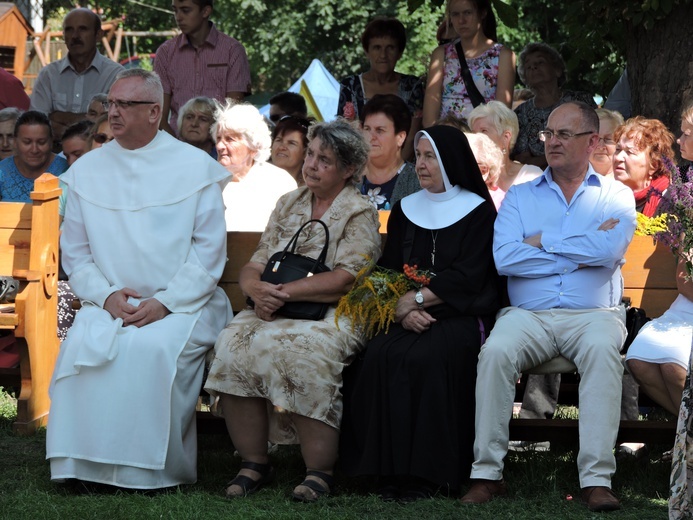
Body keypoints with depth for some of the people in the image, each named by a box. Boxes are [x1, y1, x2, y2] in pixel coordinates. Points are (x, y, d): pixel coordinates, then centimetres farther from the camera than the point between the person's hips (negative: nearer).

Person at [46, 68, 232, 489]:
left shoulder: (196, 167, 2)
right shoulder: (87, 170, 12)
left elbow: (209, 250, -3)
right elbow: (74, 250, 11)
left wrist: (165, 303, -14)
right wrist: (107, 295, -8)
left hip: (182, 304, -3)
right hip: (110, 302, 3)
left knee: (153, 349, -33)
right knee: (82, 345, -28)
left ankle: (155, 470, -22)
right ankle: (87, 465, -21)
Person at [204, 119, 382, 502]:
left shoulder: (359, 214, 1)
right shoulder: (289, 205, 18)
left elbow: (345, 280, -13)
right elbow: (253, 267, 13)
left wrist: (283, 292, -15)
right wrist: (258, 290, -12)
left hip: (334, 316, -5)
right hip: (275, 312, 5)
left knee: (305, 354, -37)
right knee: (234, 345, -26)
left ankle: (319, 471, -24)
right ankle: (253, 463, -16)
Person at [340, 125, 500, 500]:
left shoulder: (478, 211, 4)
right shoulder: (404, 210, 18)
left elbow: (467, 277, -6)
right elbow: (388, 272, 10)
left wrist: (418, 298, -14)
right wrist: (404, 312, -10)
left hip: (459, 317, -4)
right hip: (409, 319, 4)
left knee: (424, 358, -34)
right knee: (379, 355, -28)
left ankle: (426, 472, -28)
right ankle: (390, 470, -25)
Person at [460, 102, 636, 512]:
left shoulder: (616, 197, 12)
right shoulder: (520, 197, 16)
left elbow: (609, 250, -11)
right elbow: (505, 258, -3)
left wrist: (543, 241, -3)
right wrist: (581, 254, -3)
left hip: (593, 313, -1)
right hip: (528, 314, 1)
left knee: (602, 350, -35)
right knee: (496, 351, -31)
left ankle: (598, 479, -38)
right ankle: (488, 473, -27)